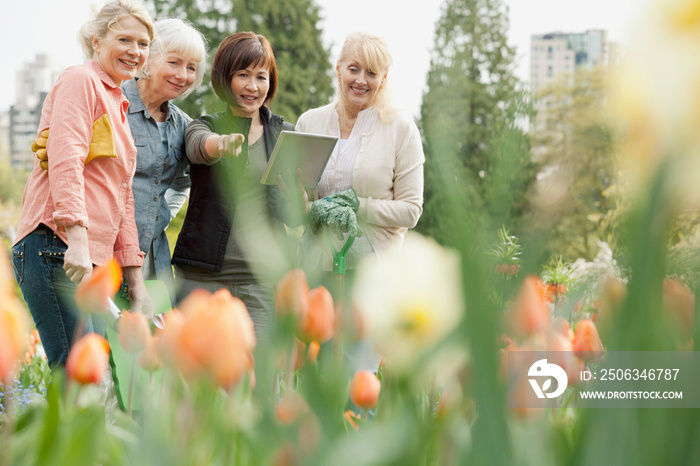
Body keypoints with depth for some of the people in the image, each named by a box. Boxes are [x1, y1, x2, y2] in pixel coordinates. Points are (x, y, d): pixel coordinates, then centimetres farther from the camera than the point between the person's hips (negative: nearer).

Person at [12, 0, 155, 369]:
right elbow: (65, 160, -14)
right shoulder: (80, 81, 1)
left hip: (92, 260, 9)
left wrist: (136, 283, 21)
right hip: (57, 250, -9)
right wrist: (77, 237, -26)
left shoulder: (118, 107, 27)